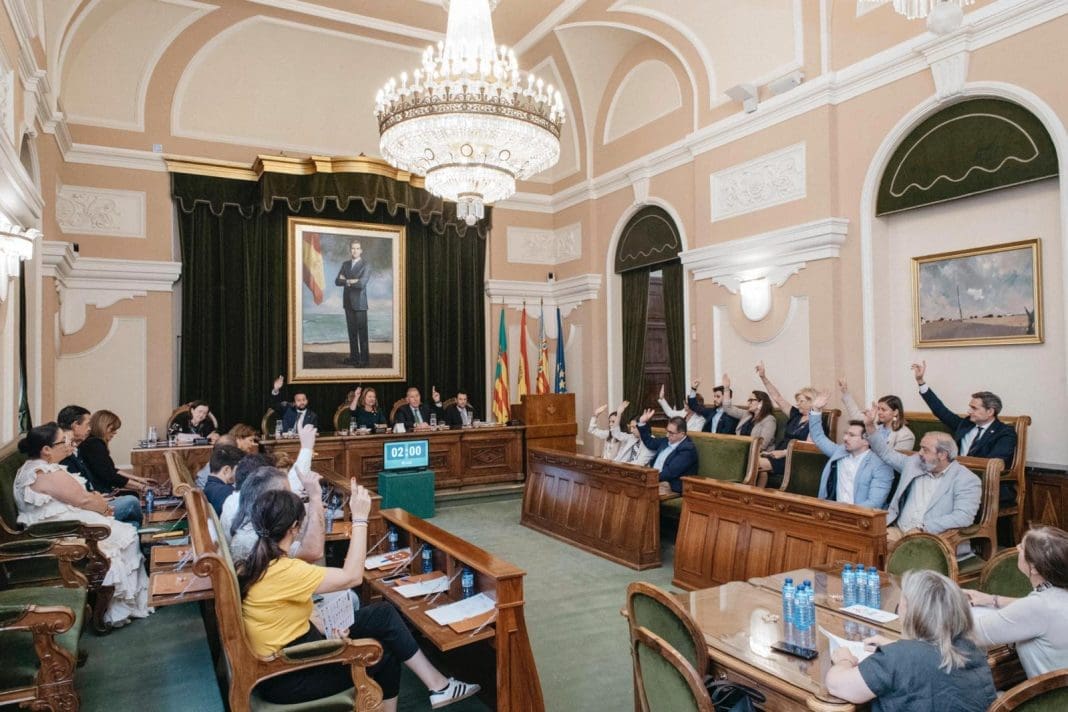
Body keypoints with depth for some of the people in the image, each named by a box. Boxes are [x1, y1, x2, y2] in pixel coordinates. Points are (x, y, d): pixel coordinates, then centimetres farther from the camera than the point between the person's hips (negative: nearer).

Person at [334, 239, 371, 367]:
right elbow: (337, 281, 4)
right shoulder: (345, 264, 11)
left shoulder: (365, 266, -7)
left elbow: (361, 283, -20)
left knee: (362, 332, -3)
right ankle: (354, 357, 16)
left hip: (359, 303, -6)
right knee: (352, 331, 9)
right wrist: (351, 281, -11)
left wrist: (346, 281, -7)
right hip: (348, 303, 6)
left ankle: (364, 359, 1)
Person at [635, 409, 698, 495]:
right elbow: (650, 442, 30)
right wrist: (642, 423, 19)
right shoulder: (667, 441, 14)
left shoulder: (687, 449, -12)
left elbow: (671, 472, -20)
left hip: (671, 487, -9)